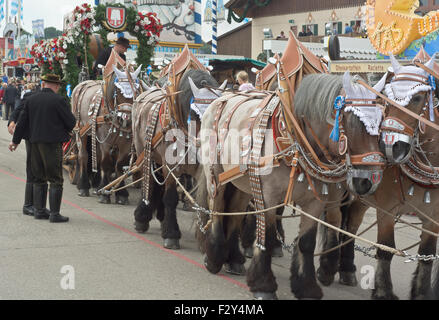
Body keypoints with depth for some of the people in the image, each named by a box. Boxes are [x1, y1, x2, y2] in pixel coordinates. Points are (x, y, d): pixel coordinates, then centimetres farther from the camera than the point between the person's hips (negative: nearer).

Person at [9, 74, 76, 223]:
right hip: (53, 143, -5)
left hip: (35, 143, 5)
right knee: (56, 180, 0)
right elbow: (71, 122, -8)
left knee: (39, 179, 16)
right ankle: (54, 213, -1)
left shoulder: (31, 99, 4)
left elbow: (22, 122, 11)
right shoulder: (59, 100, -11)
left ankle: (38, 210, 18)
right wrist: (67, 130, 16)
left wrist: (15, 140, 22)